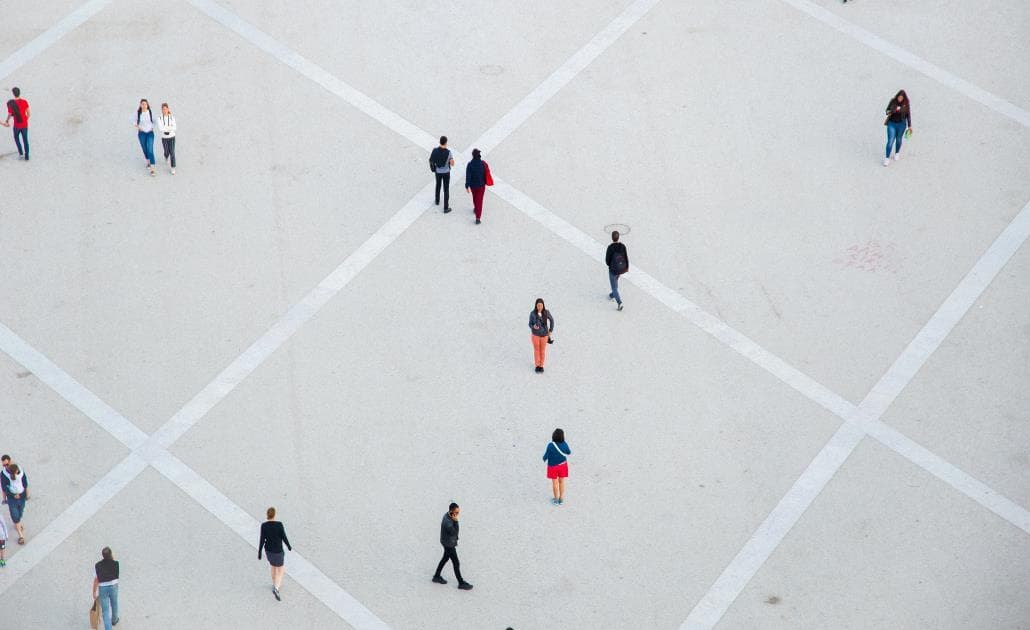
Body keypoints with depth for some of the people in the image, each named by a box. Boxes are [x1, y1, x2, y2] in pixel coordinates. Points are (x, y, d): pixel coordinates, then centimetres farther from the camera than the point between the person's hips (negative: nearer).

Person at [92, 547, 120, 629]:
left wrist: (94, 592, -2)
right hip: (113, 587, 2)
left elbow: (96, 580, -12)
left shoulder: (97, 566, -17)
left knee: (105, 611, 4)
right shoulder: (115, 563, -16)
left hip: (102, 588, -2)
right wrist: (112, 558, 3)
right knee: (114, 604, 30)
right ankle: (114, 620, 55)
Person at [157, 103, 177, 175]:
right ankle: (166, 158, 52)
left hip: (172, 137, -1)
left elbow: (174, 128, -17)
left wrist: (165, 128, -24)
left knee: (172, 152, -8)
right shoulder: (159, 119, -10)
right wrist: (170, 127, -22)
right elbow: (160, 129, -22)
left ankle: (173, 168, 0)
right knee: (167, 152, 13)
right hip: (164, 138, 1)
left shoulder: (172, 117, -8)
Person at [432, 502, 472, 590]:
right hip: (449, 544, -9)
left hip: (449, 542, 9)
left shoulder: (448, 515, -7)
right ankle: (461, 583, 17)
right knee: (456, 564, 3)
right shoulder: (447, 522, -36)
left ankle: (436, 576, 42)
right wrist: (456, 521, -36)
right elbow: (455, 533, -30)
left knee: (445, 558, 26)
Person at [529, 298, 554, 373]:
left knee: (542, 350, 16)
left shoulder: (546, 312, -17)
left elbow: (551, 320, 1)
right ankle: (537, 365, 34)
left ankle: (541, 365, 36)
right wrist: (533, 326, -34)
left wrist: (551, 331, 1)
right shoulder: (532, 313, -20)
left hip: (544, 334, 1)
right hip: (535, 334, -1)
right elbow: (530, 324, -11)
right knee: (536, 350, 15)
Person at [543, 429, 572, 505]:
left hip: (553, 466, -2)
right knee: (561, 482, 17)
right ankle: (561, 499, 28)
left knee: (555, 483, 13)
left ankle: (556, 499, 26)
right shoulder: (564, 444, -16)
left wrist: (544, 459, 4)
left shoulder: (550, 445, -26)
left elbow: (546, 455, -18)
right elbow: (569, 452, 2)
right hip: (562, 465, 2)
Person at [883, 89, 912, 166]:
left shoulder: (906, 104, -9)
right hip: (892, 123, -1)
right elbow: (886, 111, 0)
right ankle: (887, 158, -1)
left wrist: (909, 126, 0)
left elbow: (908, 115, -1)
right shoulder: (893, 101, -9)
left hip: (901, 125, 1)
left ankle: (897, 153, 41)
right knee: (890, 141, -7)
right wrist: (889, 112, -24)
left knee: (898, 140, 16)